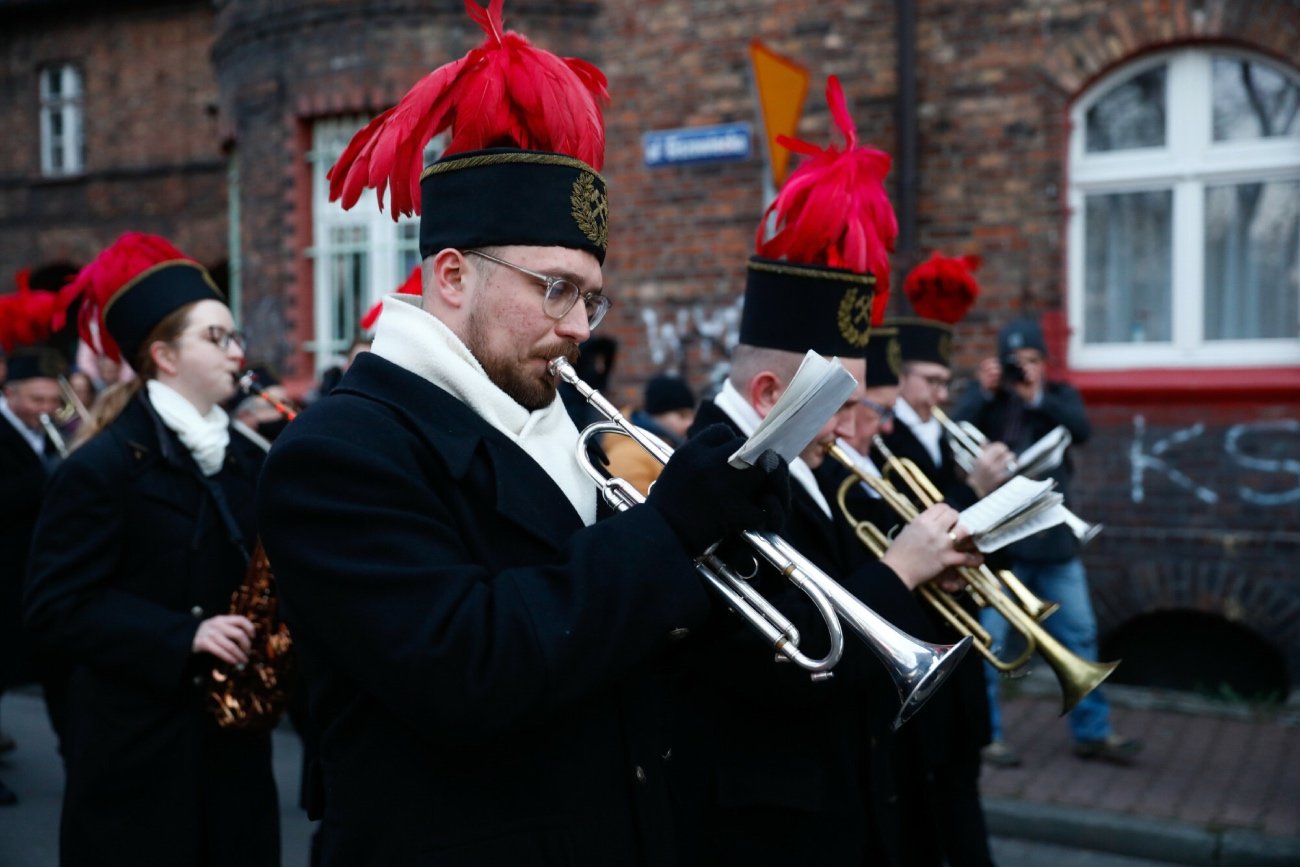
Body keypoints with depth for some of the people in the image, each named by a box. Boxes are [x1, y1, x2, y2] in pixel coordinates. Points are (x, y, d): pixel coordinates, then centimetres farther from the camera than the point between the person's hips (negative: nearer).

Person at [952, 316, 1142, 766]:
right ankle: (985, 734, 11)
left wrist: (1037, 397, -22)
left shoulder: (1060, 395, 8)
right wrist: (984, 392, -24)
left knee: (1080, 635, 10)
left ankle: (1092, 731, 23)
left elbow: (1082, 429, -11)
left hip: (1054, 538, 4)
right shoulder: (985, 398, 2)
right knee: (987, 641, -1)